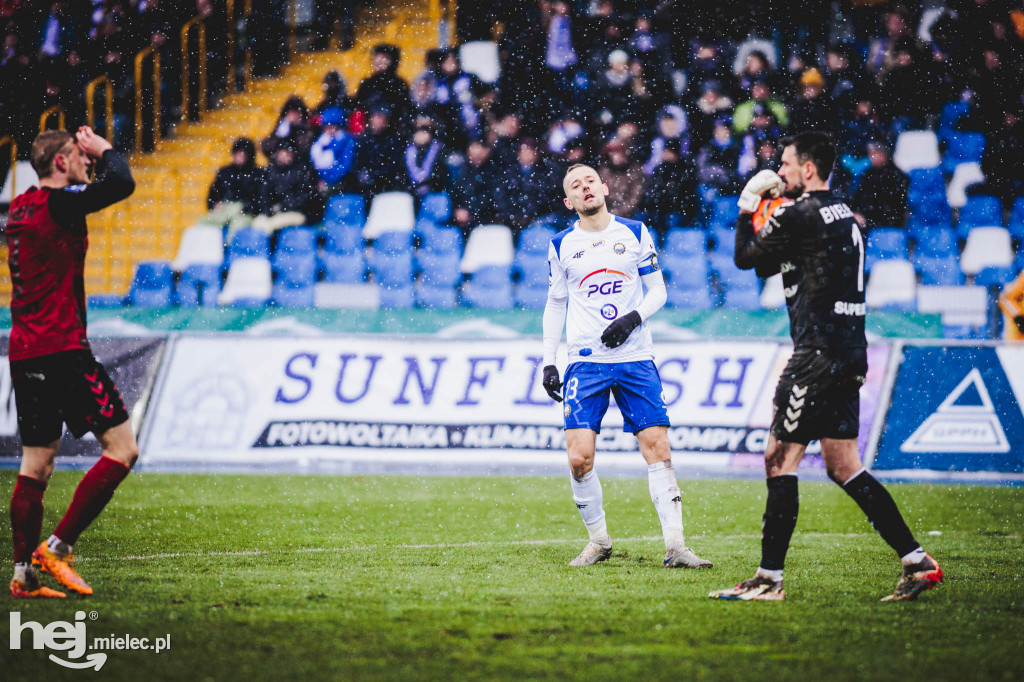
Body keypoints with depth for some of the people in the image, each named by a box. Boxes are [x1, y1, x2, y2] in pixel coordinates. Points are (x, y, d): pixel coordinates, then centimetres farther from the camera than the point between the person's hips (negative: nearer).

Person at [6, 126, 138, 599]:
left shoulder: (21, 208, 14)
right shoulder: (57, 203, -12)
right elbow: (121, 184, -22)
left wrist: (92, 154, 21)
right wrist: (105, 149, -3)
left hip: (25, 355, 9)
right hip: (61, 351, -9)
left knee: (36, 465, 12)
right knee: (122, 449, -5)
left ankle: (24, 574, 10)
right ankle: (56, 549, -9)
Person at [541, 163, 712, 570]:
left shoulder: (634, 233, 7)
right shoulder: (561, 245, 8)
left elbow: (658, 291, 10)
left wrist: (633, 319, -10)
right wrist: (548, 362, 9)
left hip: (635, 358, 0)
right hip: (586, 361, 0)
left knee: (657, 447, -9)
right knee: (579, 457, -12)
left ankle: (675, 546, -9)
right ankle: (599, 542, 6)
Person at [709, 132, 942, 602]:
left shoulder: (800, 215, -12)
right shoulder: (842, 214, 17)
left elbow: (744, 258, 0)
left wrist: (746, 210, 13)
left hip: (819, 352, -9)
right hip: (849, 354, 9)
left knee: (780, 458, -4)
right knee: (842, 467, 11)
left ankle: (769, 578, -4)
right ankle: (917, 561, 6)